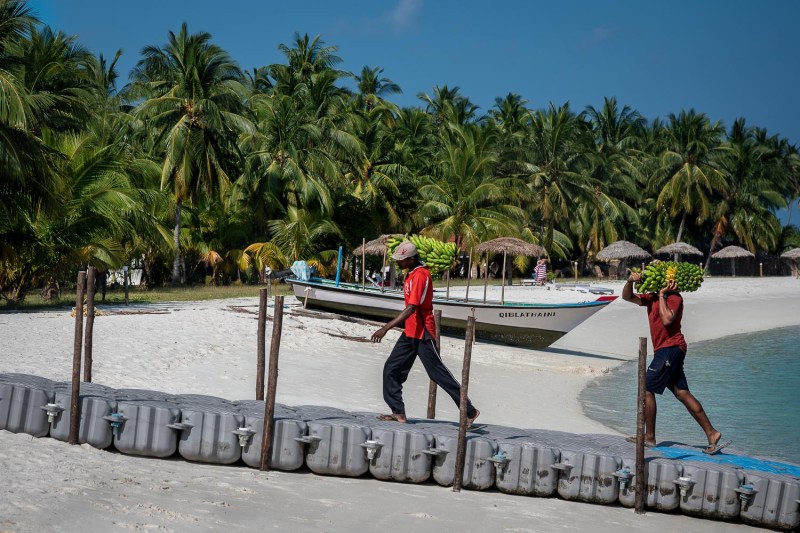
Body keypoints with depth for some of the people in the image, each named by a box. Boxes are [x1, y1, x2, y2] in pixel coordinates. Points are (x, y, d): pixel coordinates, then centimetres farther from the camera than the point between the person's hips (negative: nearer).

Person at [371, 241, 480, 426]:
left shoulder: (420, 276, -20)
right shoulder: (411, 274, 12)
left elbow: (411, 308, -27)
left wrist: (386, 328, -30)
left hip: (423, 334, -10)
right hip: (410, 332, 10)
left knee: (439, 374, -3)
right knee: (391, 369, 4)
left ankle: (470, 411, 6)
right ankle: (398, 413, 6)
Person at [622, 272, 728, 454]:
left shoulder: (674, 297, -8)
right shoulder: (651, 298, 17)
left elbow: (667, 320, -24)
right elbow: (627, 297, 17)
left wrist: (662, 295, -16)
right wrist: (630, 281, -2)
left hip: (670, 348, -9)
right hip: (665, 351, 9)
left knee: (647, 390, -6)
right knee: (682, 393, 5)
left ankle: (649, 437, 0)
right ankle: (712, 434, 4)